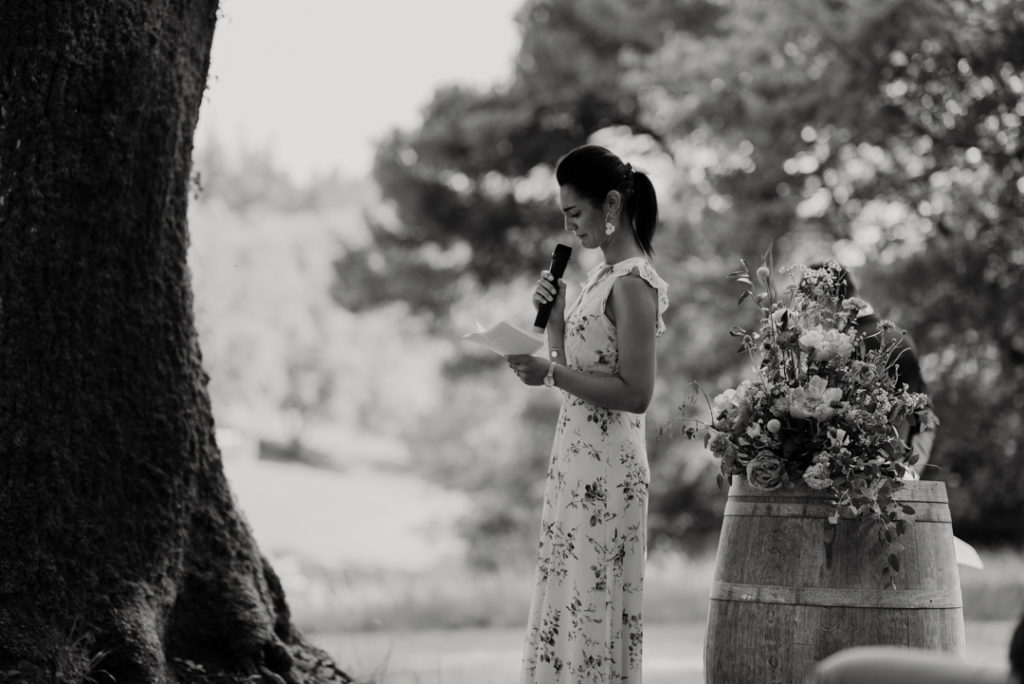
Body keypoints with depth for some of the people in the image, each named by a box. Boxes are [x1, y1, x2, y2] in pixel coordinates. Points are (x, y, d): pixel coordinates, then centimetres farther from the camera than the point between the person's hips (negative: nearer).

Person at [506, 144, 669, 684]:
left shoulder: (631, 284, -15)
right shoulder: (605, 275, 14)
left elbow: (635, 394, -19)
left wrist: (552, 373, -20)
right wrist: (554, 315, 4)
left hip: (606, 467, -9)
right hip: (577, 458, 9)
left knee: (590, 602, -5)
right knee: (569, 601, 12)